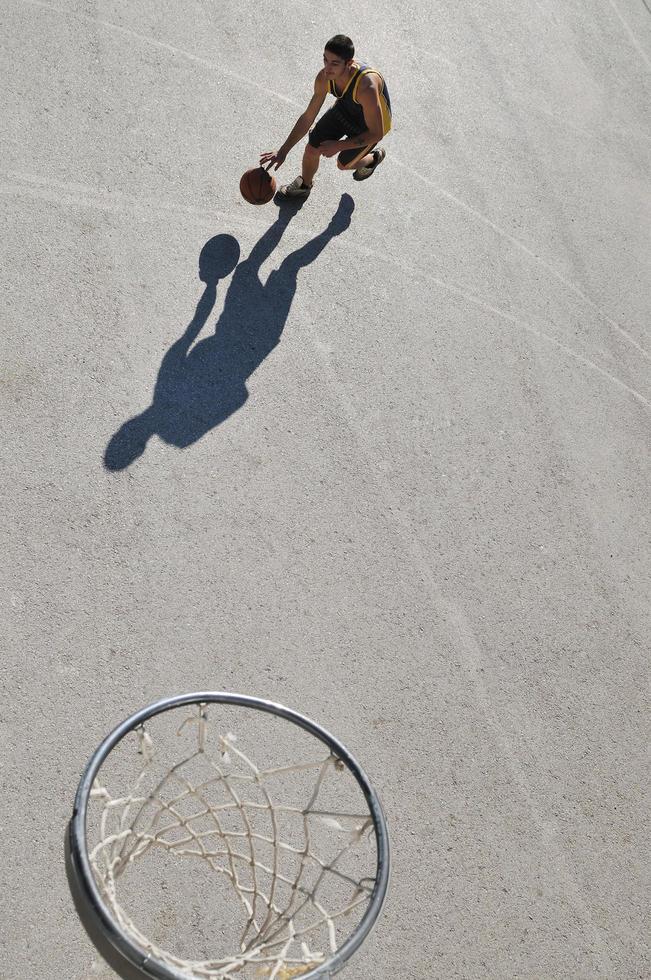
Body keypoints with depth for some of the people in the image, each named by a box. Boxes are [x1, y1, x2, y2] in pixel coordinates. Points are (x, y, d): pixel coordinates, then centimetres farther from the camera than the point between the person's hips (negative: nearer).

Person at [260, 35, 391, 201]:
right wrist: (283, 151, -16)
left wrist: (338, 146, -30)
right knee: (311, 149, 0)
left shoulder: (366, 87, -46)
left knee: (343, 164, 9)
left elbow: (376, 134, -34)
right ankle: (304, 185, 33)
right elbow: (308, 118, -13)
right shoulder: (324, 78, -27)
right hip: (344, 108, 4)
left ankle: (374, 157, 43)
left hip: (371, 122, -4)